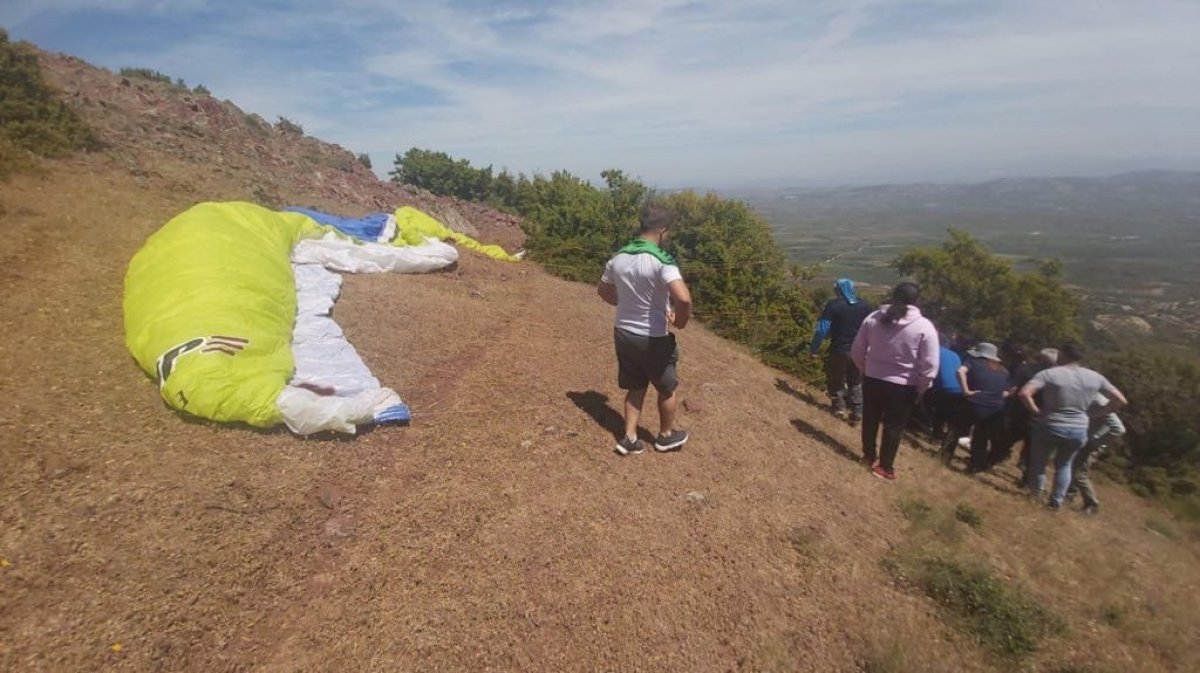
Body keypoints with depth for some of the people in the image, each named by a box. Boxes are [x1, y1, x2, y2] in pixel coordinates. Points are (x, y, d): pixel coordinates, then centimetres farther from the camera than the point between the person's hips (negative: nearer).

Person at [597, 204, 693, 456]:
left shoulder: (618, 258, -1)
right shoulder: (662, 261, -23)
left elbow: (603, 290, 15)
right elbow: (683, 298, -36)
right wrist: (681, 321, -16)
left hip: (623, 333, 6)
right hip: (653, 339, -6)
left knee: (635, 387, 23)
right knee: (667, 388, 19)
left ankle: (629, 438, 25)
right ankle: (666, 436, 36)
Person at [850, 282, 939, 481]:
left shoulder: (873, 318, -5)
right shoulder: (924, 326, -14)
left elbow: (856, 351, 1)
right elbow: (930, 366, -15)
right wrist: (920, 390, 0)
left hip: (872, 380, 3)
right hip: (903, 386, -3)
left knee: (870, 420, 19)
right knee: (893, 427, 11)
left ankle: (868, 456, 34)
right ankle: (885, 467, 19)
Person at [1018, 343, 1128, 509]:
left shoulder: (1048, 373, -12)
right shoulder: (1094, 377, 2)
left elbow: (1024, 394, -25)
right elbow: (1120, 400, 8)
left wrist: (1037, 411, -10)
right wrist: (1094, 414, 9)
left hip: (1050, 427, -4)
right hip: (1079, 430, 4)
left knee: (1039, 461, 18)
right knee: (1064, 465, 23)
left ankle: (1037, 491, 30)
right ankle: (1056, 501, 25)